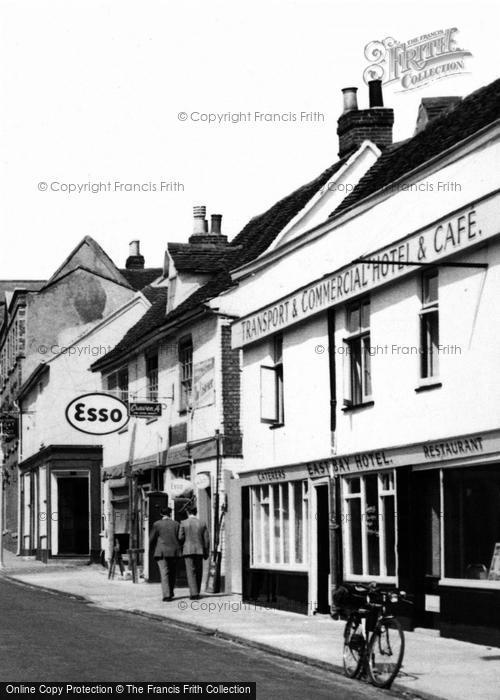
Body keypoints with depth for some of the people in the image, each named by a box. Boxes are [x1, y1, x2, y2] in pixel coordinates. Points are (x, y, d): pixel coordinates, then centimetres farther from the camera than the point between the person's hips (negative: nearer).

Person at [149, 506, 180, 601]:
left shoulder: (157, 524, -2)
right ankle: (170, 593, 23)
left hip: (161, 552, -2)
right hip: (174, 552, 2)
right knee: (172, 573, 16)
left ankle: (166, 595, -17)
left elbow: (151, 539, 0)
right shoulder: (176, 524, 4)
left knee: (164, 573, -6)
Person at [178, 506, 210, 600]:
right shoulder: (202, 524, 5)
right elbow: (206, 540, 4)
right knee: (198, 572, 13)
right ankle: (196, 593, 17)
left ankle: (194, 593, -14)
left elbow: (181, 538, -5)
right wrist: (206, 553, 12)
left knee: (191, 572, -4)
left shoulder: (183, 523, -2)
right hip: (199, 551, 2)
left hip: (188, 550, -2)